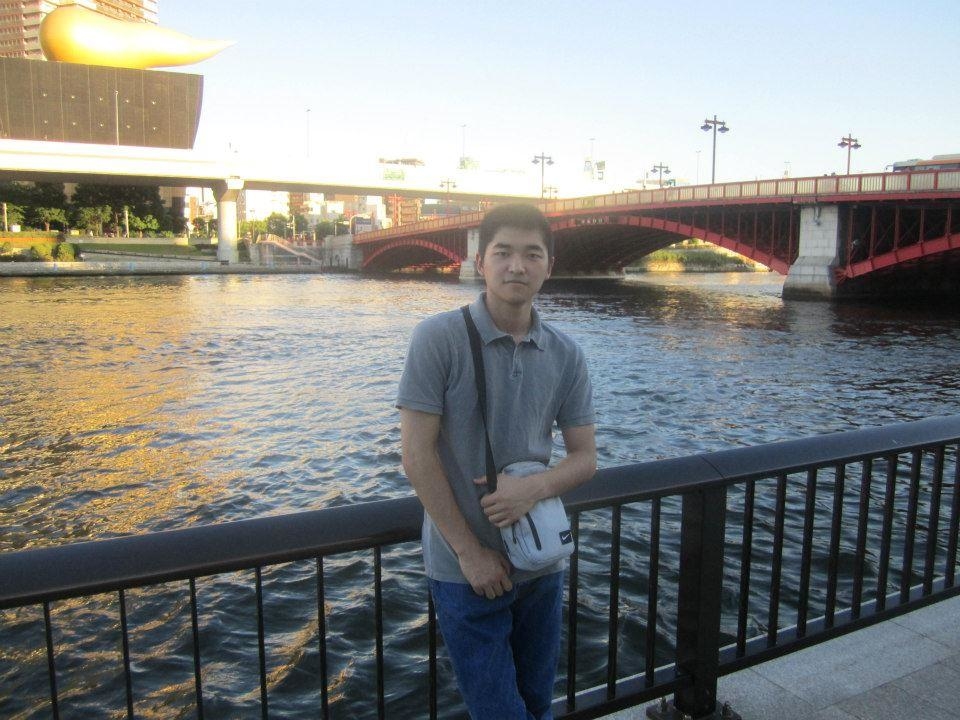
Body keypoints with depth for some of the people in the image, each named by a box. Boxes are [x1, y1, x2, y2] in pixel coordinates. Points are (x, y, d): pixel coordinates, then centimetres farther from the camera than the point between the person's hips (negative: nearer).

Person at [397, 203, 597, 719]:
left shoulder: (566, 356, -1)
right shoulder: (438, 338, -14)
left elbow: (585, 457, 3)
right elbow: (417, 454, -14)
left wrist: (535, 486, -19)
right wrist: (469, 551, -13)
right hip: (465, 568, -4)